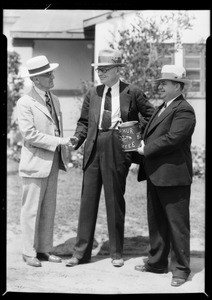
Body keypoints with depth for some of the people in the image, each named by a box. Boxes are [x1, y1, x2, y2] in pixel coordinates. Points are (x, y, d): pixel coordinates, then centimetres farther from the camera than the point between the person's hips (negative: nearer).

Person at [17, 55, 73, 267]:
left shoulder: (54, 100, 12)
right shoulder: (25, 103, -11)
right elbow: (29, 134, -17)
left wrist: (63, 153, 10)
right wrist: (58, 141, -18)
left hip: (53, 162, 7)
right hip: (35, 163, -7)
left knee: (49, 209, 11)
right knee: (31, 209, 1)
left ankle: (44, 249, 20)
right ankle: (29, 252, 11)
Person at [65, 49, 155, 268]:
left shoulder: (132, 93, 2)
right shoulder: (92, 94, 12)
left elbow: (150, 116, 10)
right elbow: (84, 122, 15)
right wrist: (76, 139, -2)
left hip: (118, 149, -3)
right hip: (93, 148, 3)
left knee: (115, 200, 4)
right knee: (88, 199, 4)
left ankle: (116, 253, 17)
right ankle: (81, 252, 12)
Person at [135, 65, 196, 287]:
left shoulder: (184, 110, -14)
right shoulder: (161, 109, 17)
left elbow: (172, 138, -23)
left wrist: (146, 150, -14)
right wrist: (142, 145, 4)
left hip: (173, 176, -10)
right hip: (155, 175, 10)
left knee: (177, 223, 0)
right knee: (156, 222, 17)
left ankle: (181, 268, 9)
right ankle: (157, 262, 30)